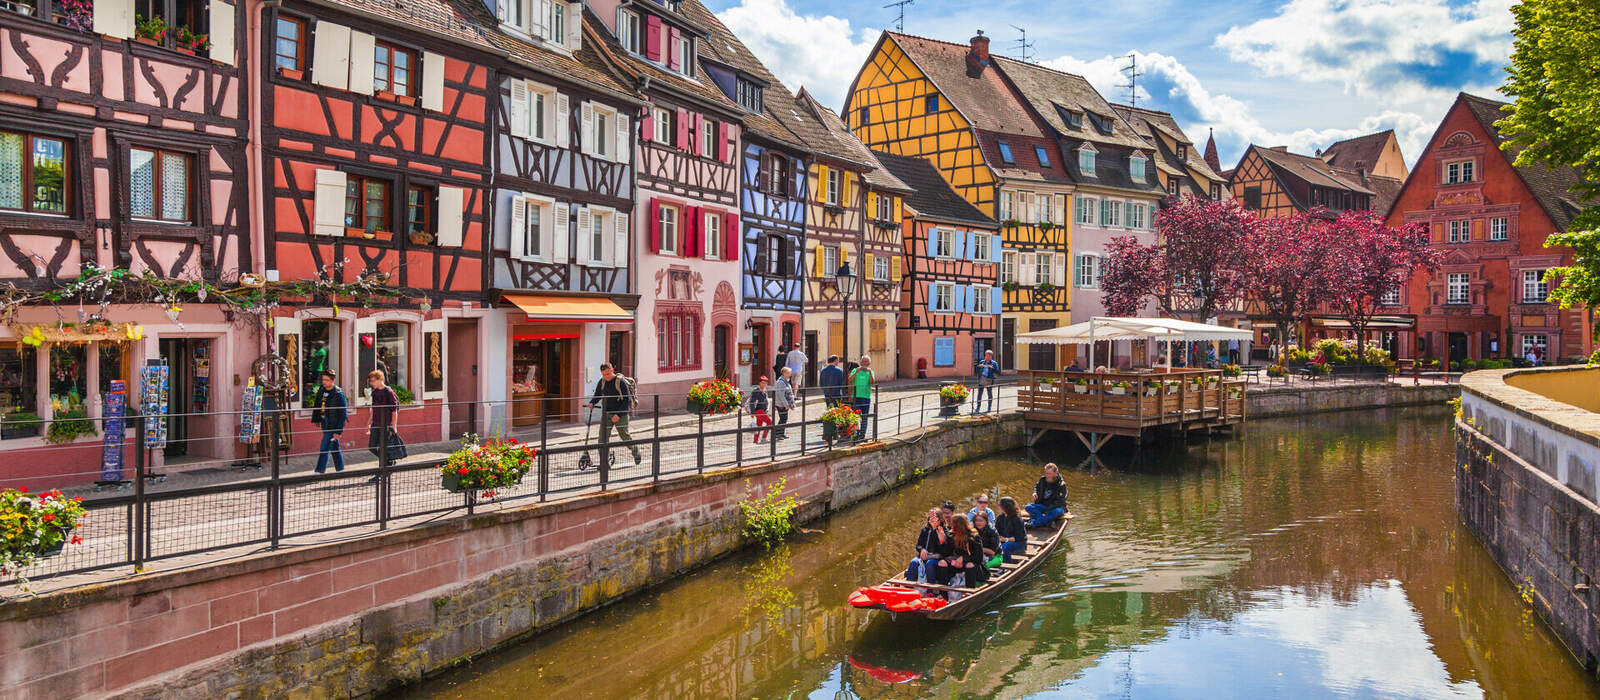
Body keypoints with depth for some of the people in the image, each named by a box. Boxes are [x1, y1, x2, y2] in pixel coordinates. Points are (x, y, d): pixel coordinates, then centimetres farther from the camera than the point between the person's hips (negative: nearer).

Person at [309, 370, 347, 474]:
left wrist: (338, 431, -17)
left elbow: (343, 415, -16)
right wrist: (316, 419, 16)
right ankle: (340, 469, 26)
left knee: (324, 449, -9)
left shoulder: (338, 395, -17)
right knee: (334, 448, 16)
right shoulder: (321, 390, 3)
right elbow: (316, 405, 18)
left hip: (332, 426, -7)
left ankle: (319, 471, -5)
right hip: (325, 424, 7)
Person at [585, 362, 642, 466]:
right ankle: (604, 461, -2)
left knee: (624, 435, 2)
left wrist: (619, 414, -21)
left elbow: (627, 400, -13)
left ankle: (636, 454, 28)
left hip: (620, 414, -4)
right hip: (606, 414, 4)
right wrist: (592, 403, -7)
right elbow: (597, 395, 16)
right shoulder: (602, 382, 5)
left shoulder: (621, 382, -11)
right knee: (603, 437, -7)